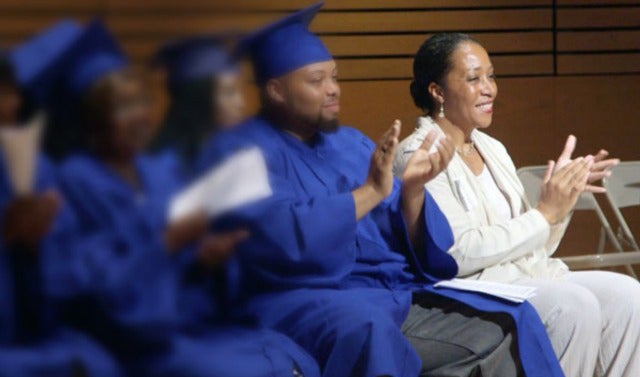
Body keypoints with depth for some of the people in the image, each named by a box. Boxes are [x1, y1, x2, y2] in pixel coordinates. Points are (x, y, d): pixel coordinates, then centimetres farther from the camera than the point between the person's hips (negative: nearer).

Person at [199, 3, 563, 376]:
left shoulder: (352, 143, 17)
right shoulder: (239, 150, -3)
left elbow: (407, 244, 13)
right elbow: (284, 238, -20)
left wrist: (412, 191, -6)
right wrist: (371, 191, -20)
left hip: (396, 296, 7)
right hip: (304, 304, -7)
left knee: (509, 326, -10)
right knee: (369, 330, -39)